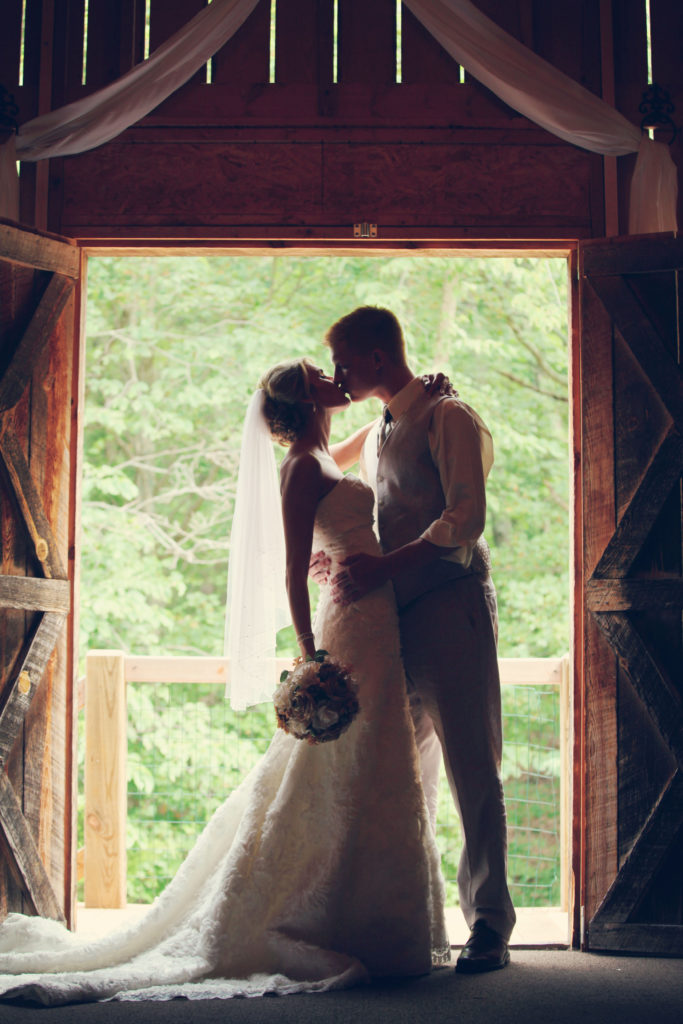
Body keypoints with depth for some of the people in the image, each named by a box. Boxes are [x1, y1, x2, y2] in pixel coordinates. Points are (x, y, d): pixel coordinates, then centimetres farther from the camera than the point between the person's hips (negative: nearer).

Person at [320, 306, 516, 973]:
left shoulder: (447, 418, -4)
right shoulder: (376, 436, 22)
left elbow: (465, 518, -16)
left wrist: (382, 567, -22)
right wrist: (347, 561, 9)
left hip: (451, 607, -8)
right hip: (396, 616, 8)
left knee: (471, 769, -6)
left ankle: (489, 925, 0)